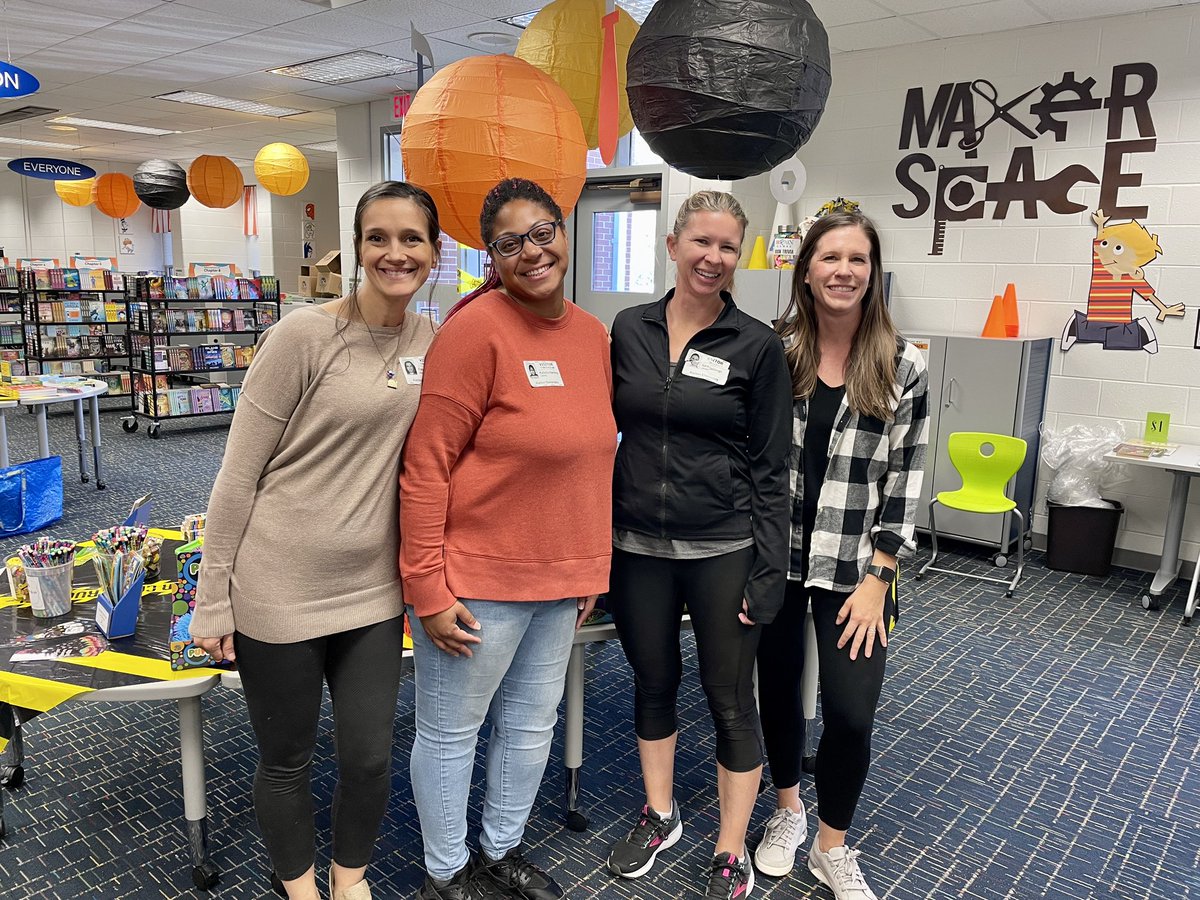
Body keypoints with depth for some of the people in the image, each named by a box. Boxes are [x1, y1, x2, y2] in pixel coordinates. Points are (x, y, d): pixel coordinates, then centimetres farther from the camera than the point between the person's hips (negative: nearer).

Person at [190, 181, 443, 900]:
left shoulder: (432, 342, 2)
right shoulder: (304, 336, -14)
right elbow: (239, 473, -10)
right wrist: (213, 599, -7)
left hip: (373, 591, 4)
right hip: (279, 591, -4)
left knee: (370, 758, 14)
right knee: (286, 762, 15)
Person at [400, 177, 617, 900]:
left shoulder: (593, 334, 4)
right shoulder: (478, 328, -17)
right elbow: (425, 467, -17)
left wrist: (593, 567, 13)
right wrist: (430, 591, -17)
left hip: (559, 581, 7)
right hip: (477, 581, -7)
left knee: (532, 724, 21)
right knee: (451, 732, 13)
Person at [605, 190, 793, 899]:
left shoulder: (758, 346, -6)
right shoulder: (629, 329, 2)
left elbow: (771, 468, -5)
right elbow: (609, 430, 9)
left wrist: (768, 571, -9)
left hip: (723, 551, -3)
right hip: (637, 546, 4)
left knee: (731, 703, 9)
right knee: (653, 683, 19)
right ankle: (660, 817, 41)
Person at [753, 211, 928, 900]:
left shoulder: (903, 366, -4)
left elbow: (905, 480, -3)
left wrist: (877, 579, -7)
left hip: (854, 566, -1)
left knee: (852, 713, -3)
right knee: (778, 690, 14)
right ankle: (788, 810, 42)